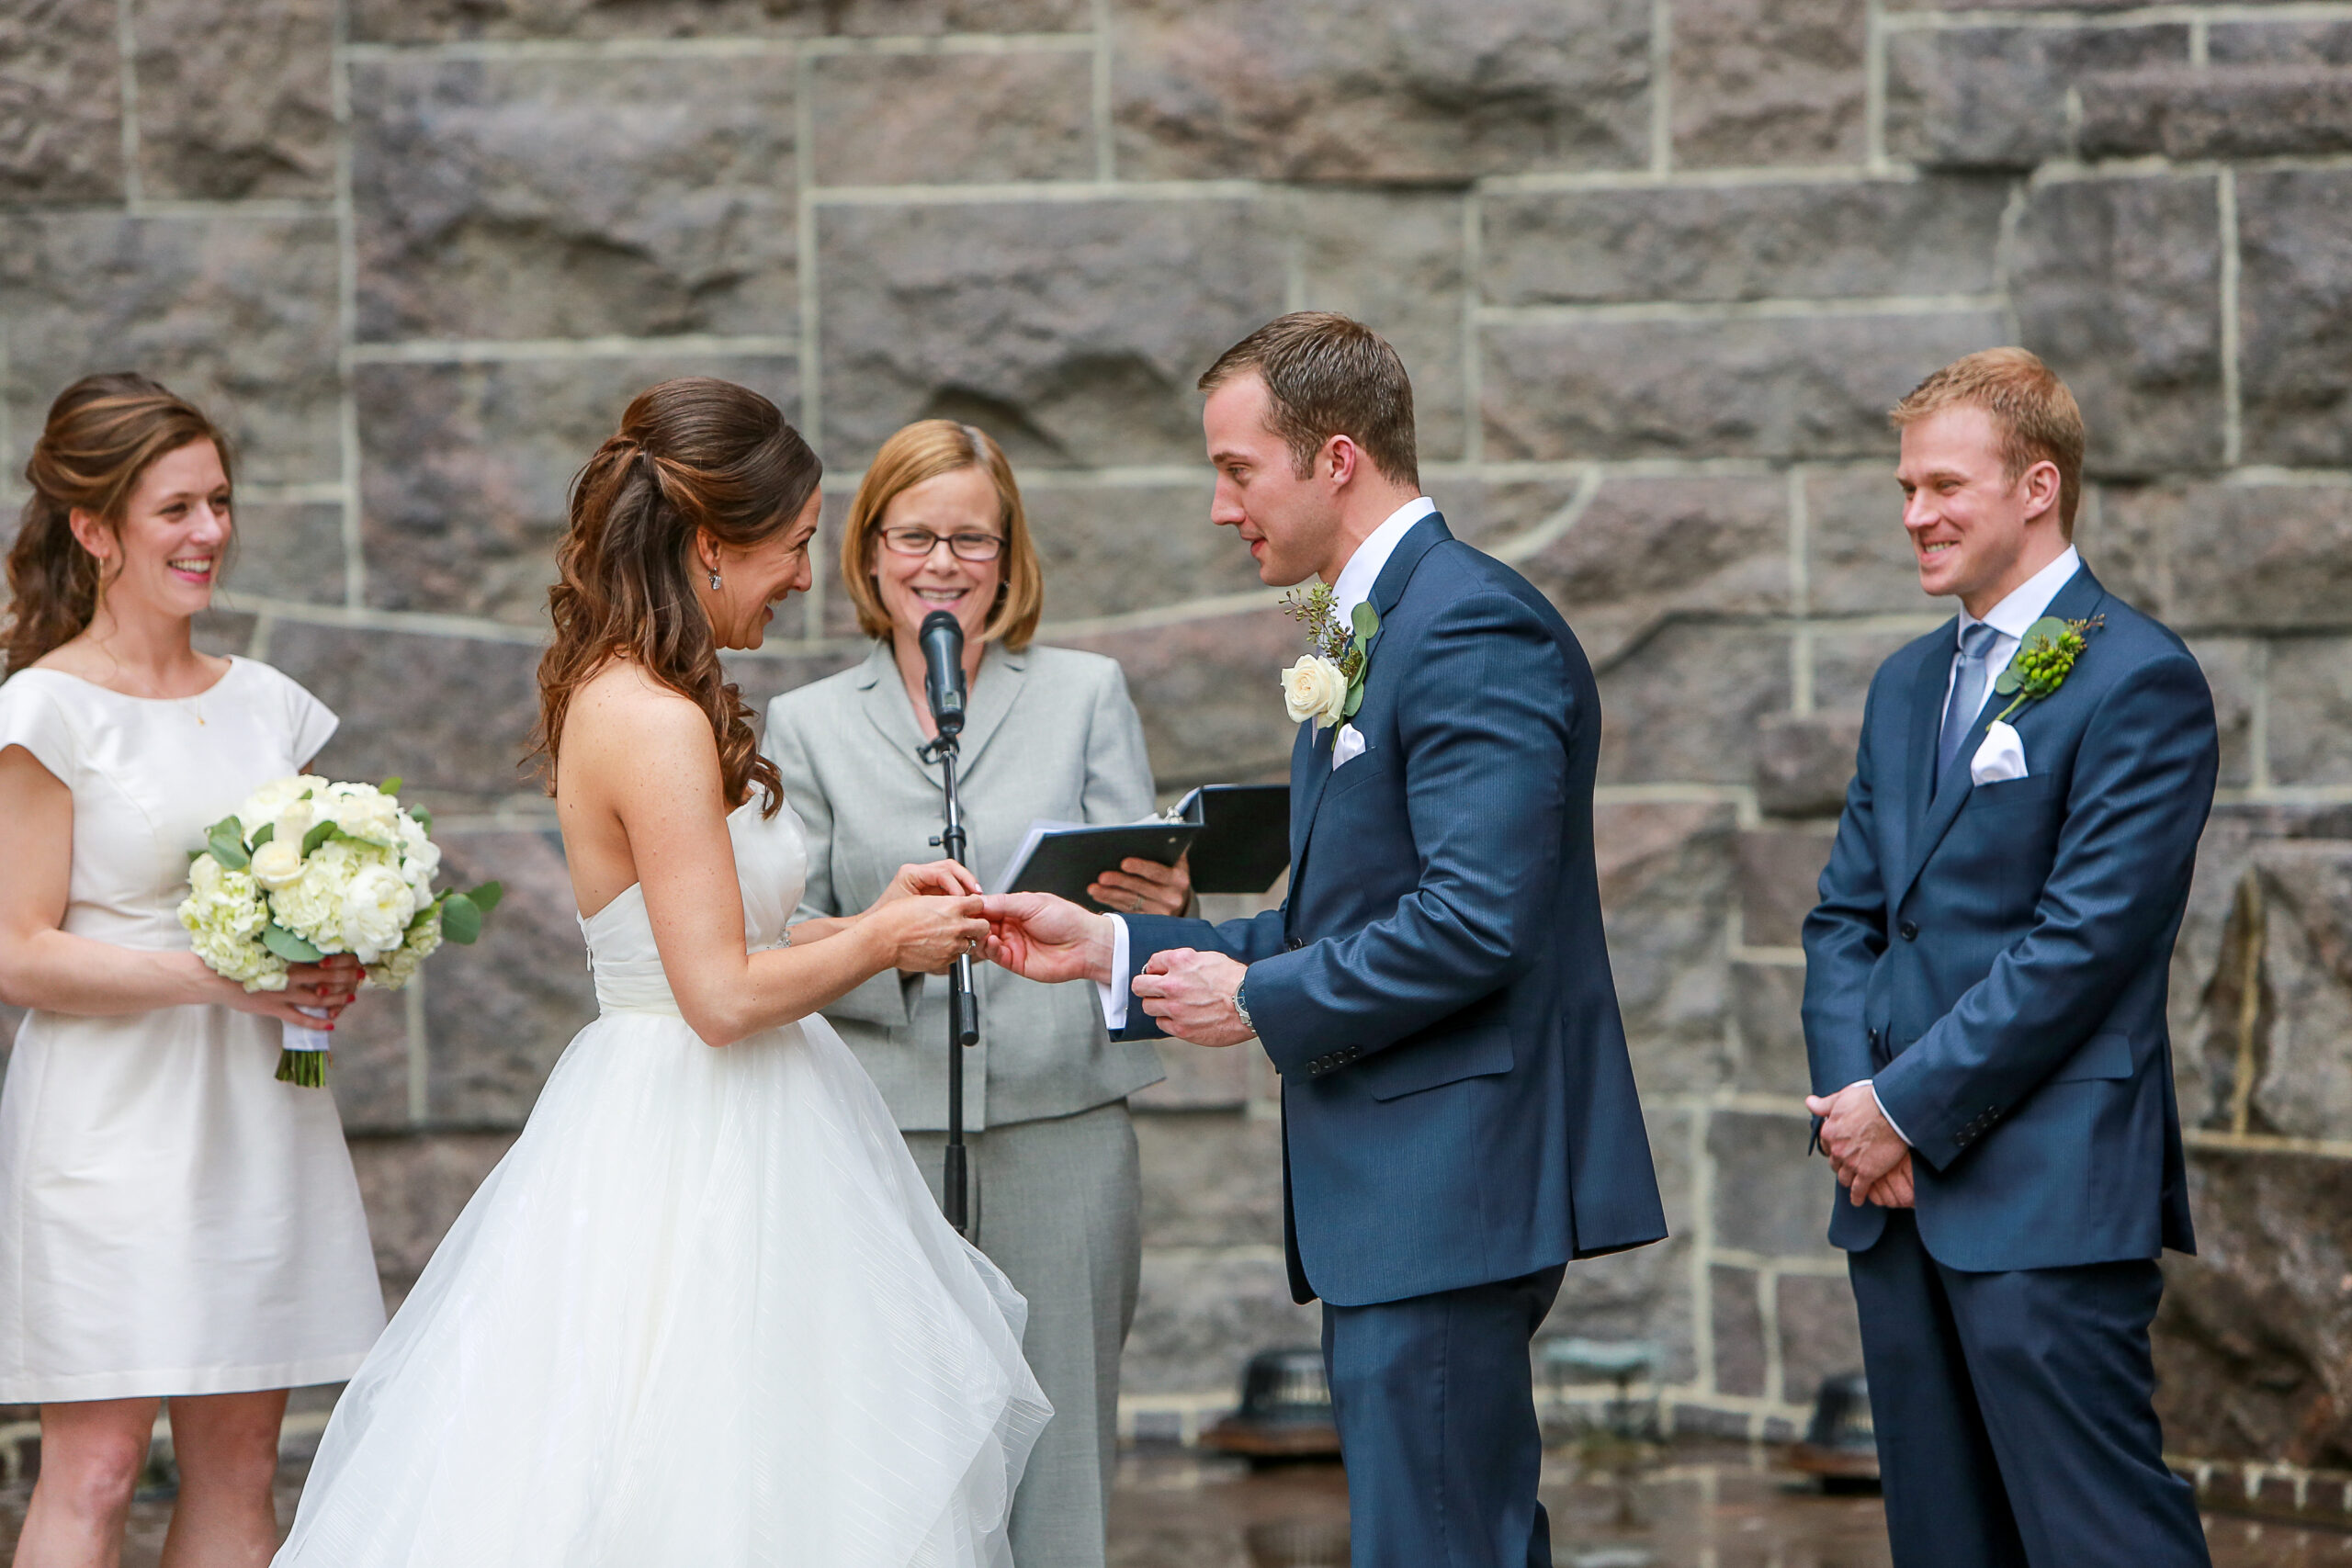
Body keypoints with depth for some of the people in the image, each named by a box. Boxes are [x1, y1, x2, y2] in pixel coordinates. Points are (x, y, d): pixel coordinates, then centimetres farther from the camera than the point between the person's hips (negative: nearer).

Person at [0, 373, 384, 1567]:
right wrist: (217, 976, -18)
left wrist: (333, 967, 0)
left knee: (240, 1461, 5)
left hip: (259, 1111, 6)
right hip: (110, 1120, -6)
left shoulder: (269, 706, 12)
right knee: (96, 1465, -9)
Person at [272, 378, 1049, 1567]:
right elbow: (724, 995, -21)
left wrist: (873, 919, 12)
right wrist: (884, 943, -6)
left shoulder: (616, 694, 11)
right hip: (705, 1154, -10)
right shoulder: (661, 722, -19)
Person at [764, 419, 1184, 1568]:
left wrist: (1159, 905, -18)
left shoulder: (1087, 696, 12)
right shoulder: (808, 726, 10)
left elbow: (1140, 891, 6)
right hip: (886, 1138, 0)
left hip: (1062, 1131, 0)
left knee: (1054, 1457, -2)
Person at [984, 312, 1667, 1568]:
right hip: (1394, 1194, 11)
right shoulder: (1370, 629, 19)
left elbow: (1474, 923, -23)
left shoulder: (1472, 627, -14)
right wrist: (1110, 948, 15)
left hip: (1450, 1188, -11)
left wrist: (1259, 1000, -12)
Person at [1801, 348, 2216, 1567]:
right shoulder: (1908, 685, 18)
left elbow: (2084, 941, -15)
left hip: (2050, 1194, -8)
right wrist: (1850, 1096, -2)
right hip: (1900, 1192, 8)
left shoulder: (2139, 682, -8)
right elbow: (1845, 916, 16)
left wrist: (1910, 1109, -13)